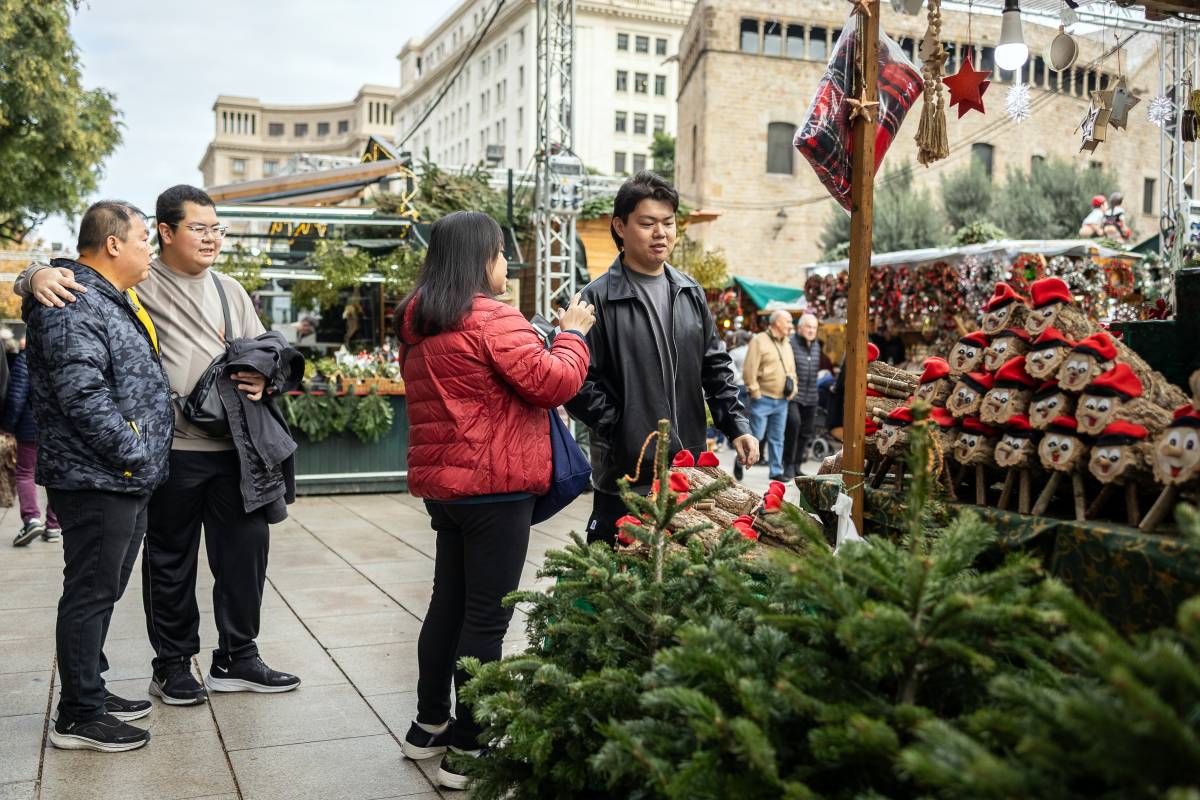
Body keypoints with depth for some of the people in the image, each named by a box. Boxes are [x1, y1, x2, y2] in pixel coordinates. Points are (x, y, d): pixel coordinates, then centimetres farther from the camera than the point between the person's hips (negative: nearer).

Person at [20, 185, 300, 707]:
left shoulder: (230, 291, 15)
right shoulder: (137, 282, -2)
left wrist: (262, 379, -1)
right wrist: (39, 276, -25)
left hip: (234, 448, 5)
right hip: (174, 450, -5)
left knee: (246, 551, 9)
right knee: (171, 561, 8)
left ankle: (236, 659, 25)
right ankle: (173, 665, 24)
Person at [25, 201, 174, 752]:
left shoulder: (112, 301, 18)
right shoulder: (74, 307, -16)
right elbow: (83, 397, -25)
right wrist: (133, 454, -20)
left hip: (126, 481, 10)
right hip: (96, 481, -10)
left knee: (102, 591, 17)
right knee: (90, 593, -2)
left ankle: (91, 691, 30)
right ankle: (78, 717, 9)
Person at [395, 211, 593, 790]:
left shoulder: (417, 325, 12)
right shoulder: (492, 318, -15)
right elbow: (554, 383, -15)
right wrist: (571, 334, 1)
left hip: (442, 482, 9)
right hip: (494, 486, -9)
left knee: (449, 602, 18)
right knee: (487, 617, -2)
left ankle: (429, 726, 28)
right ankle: (467, 749, 4)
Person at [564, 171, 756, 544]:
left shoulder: (690, 293, 12)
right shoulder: (598, 298, -7)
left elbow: (716, 367, 16)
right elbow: (579, 381, -10)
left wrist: (736, 425, 8)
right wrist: (621, 428, -13)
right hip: (624, 472, -5)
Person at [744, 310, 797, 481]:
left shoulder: (786, 344, 15)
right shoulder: (759, 340, -8)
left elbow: (792, 370, 22)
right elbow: (749, 370, -13)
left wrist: (792, 389, 9)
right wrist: (755, 393, -13)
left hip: (782, 401, 7)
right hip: (763, 399, -7)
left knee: (777, 438, 10)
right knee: (756, 435, -5)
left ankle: (776, 471, 16)